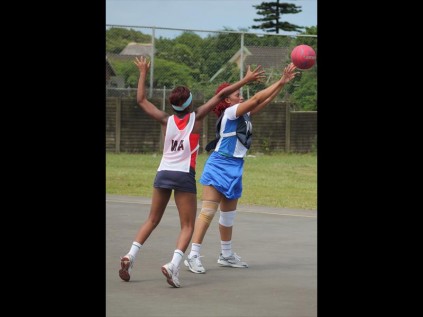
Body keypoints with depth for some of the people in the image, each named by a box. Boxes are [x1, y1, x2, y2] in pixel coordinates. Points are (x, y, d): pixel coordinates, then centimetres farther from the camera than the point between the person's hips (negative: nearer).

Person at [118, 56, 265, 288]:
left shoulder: (166, 120, 3)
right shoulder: (196, 118, -4)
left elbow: (141, 100, 14)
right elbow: (221, 95, -3)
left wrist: (143, 73, 23)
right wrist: (245, 80, 0)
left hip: (163, 173, 4)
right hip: (184, 175, -4)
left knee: (152, 221, 16)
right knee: (187, 226, 0)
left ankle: (131, 255, 0)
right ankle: (174, 265, -21)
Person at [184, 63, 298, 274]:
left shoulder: (244, 114, 12)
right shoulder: (230, 112, -12)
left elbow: (264, 101, 12)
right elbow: (256, 99, -18)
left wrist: (283, 82, 3)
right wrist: (281, 82, -13)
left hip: (234, 169, 9)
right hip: (219, 167, -9)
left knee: (228, 214, 17)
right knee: (208, 211, -13)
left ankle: (226, 255, 28)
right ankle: (193, 256, -15)